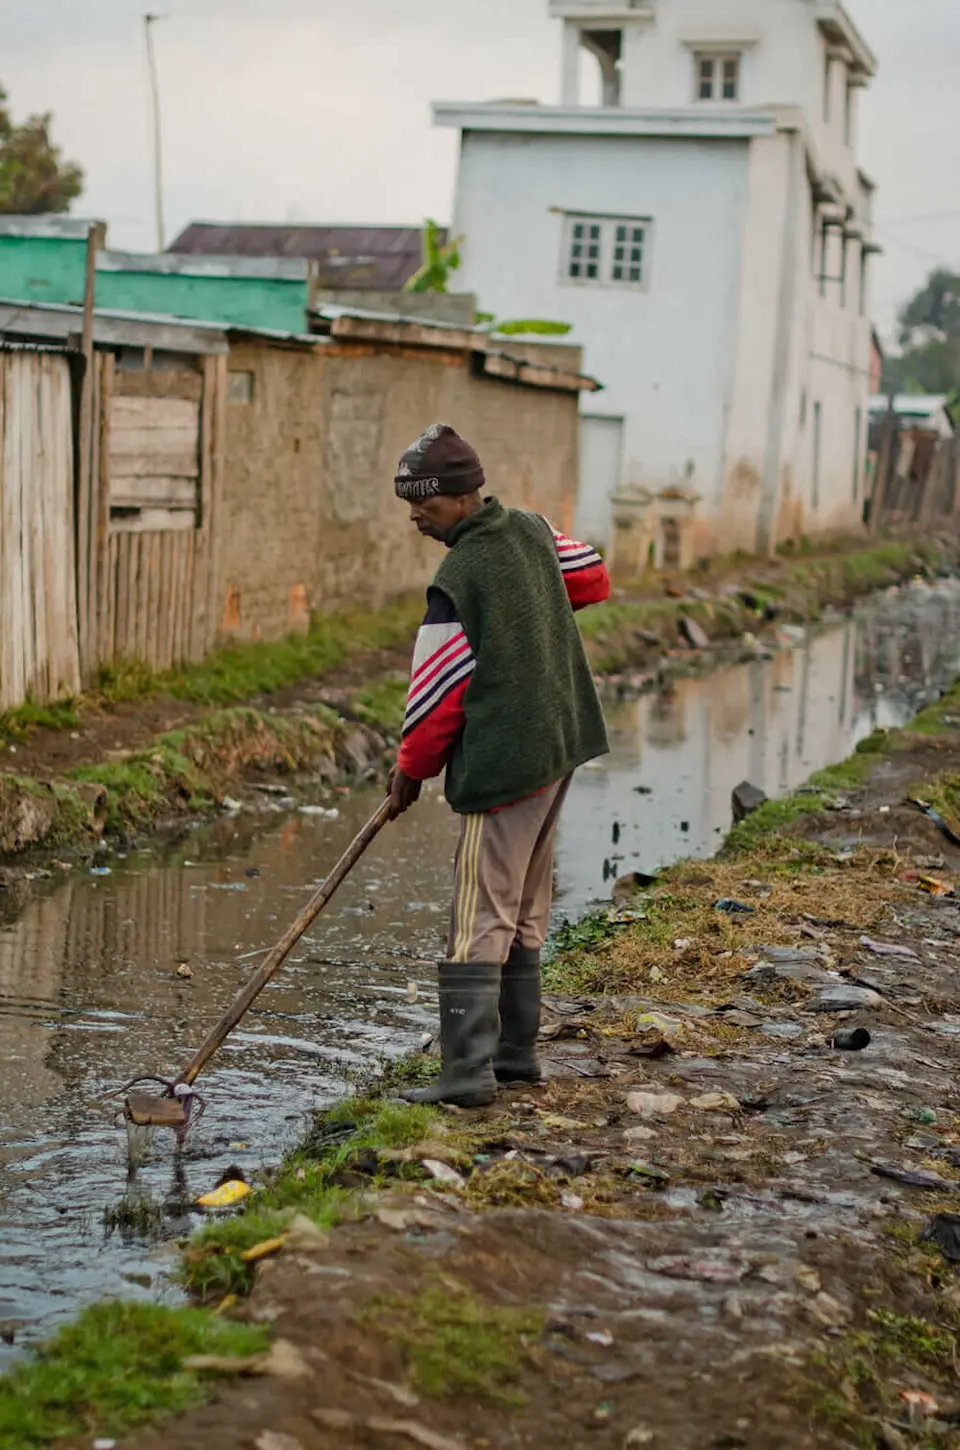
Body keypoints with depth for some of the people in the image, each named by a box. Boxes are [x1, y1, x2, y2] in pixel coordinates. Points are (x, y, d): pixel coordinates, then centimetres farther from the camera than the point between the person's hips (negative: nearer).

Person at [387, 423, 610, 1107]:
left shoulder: (458, 580, -17)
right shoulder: (533, 531, 5)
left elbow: (436, 695, -11)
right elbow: (593, 577, 24)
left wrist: (411, 771, 2)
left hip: (502, 761, -9)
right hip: (560, 746, 9)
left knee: (480, 919, -7)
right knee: (525, 913, 15)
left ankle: (469, 1071, -9)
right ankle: (516, 1051, 21)